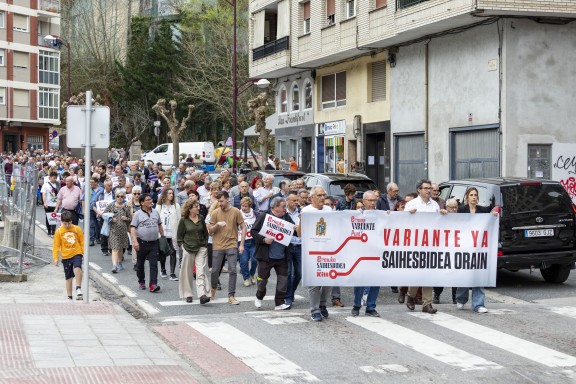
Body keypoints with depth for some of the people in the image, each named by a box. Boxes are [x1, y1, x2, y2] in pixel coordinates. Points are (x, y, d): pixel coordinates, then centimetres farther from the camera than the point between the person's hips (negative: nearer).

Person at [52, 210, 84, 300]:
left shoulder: (77, 229, 0)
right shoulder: (59, 231, 0)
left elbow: (82, 242, 9)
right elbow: (56, 245, 2)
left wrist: (84, 254, 7)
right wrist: (55, 258, -2)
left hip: (77, 254, -1)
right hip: (66, 256, 1)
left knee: (77, 268, -30)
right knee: (68, 277, 7)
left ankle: (78, 289, -22)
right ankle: (69, 296, 16)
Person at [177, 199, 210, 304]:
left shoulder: (201, 219, 8)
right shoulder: (183, 221, -2)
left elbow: (205, 233, 16)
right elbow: (179, 235, 4)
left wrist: (205, 245, 8)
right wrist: (182, 245, -4)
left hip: (201, 249, 2)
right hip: (188, 249, -2)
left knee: (201, 272, -9)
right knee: (187, 273, 5)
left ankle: (202, 295, -18)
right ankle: (188, 294, 17)